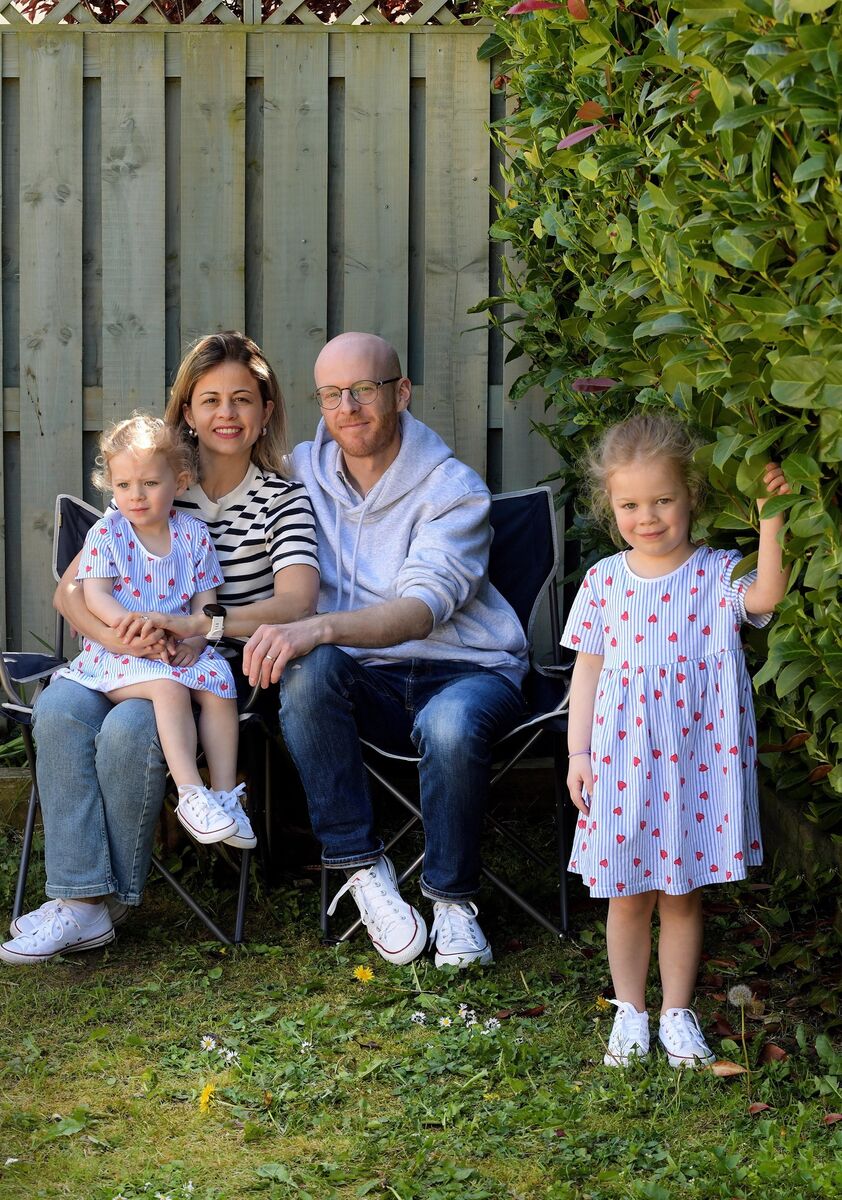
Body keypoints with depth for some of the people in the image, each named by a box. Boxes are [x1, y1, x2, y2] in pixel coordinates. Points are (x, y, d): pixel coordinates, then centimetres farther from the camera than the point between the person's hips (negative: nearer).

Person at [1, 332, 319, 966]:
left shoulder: (282, 499, -2)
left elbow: (296, 601, -19)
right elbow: (70, 589, 3)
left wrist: (199, 624, -33)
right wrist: (113, 635, -20)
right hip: (133, 661, 4)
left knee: (128, 729, -32)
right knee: (60, 708, -27)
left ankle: (109, 900, -15)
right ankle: (82, 899, -27)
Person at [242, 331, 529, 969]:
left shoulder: (453, 488, -11)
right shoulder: (304, 471, 4)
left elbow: (424, 606, -26)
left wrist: (319, 628, -43)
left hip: (464, 670, -3)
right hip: (368, 682, 3)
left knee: (453, 723, -39)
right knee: (308, 668, -32)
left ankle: (452, 899, -14)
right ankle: (363, 868, -23)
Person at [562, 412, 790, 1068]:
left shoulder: (718, 574, -5)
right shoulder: (605, 581, 1)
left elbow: (766, 595, -27)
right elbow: (587, 670, 6)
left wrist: (770, 520, -33)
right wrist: (579, 753, 2)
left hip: (695, 759, -1)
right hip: (623, 760, 1)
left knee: (683, 892, 10)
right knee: (628, 896, 9)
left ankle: (677, 1012, 24)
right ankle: (630, 1012, 25)